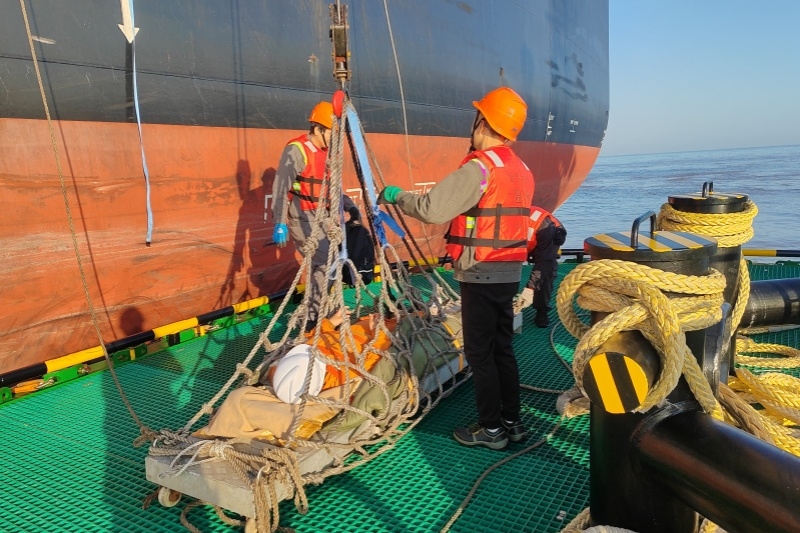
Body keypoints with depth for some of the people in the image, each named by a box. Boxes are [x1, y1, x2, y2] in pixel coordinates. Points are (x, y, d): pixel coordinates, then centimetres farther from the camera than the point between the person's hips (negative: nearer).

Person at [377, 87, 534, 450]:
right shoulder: (522, 170, 11)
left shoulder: (479, 167, -16)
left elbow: (432, 209, -23)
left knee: (480, 353, 2)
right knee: (502, 348, 16)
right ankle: (512, 421, 26)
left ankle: (491, 429, 12)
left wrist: (396, 196, -6)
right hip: (511, 272, 8)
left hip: (481, 274, -8)